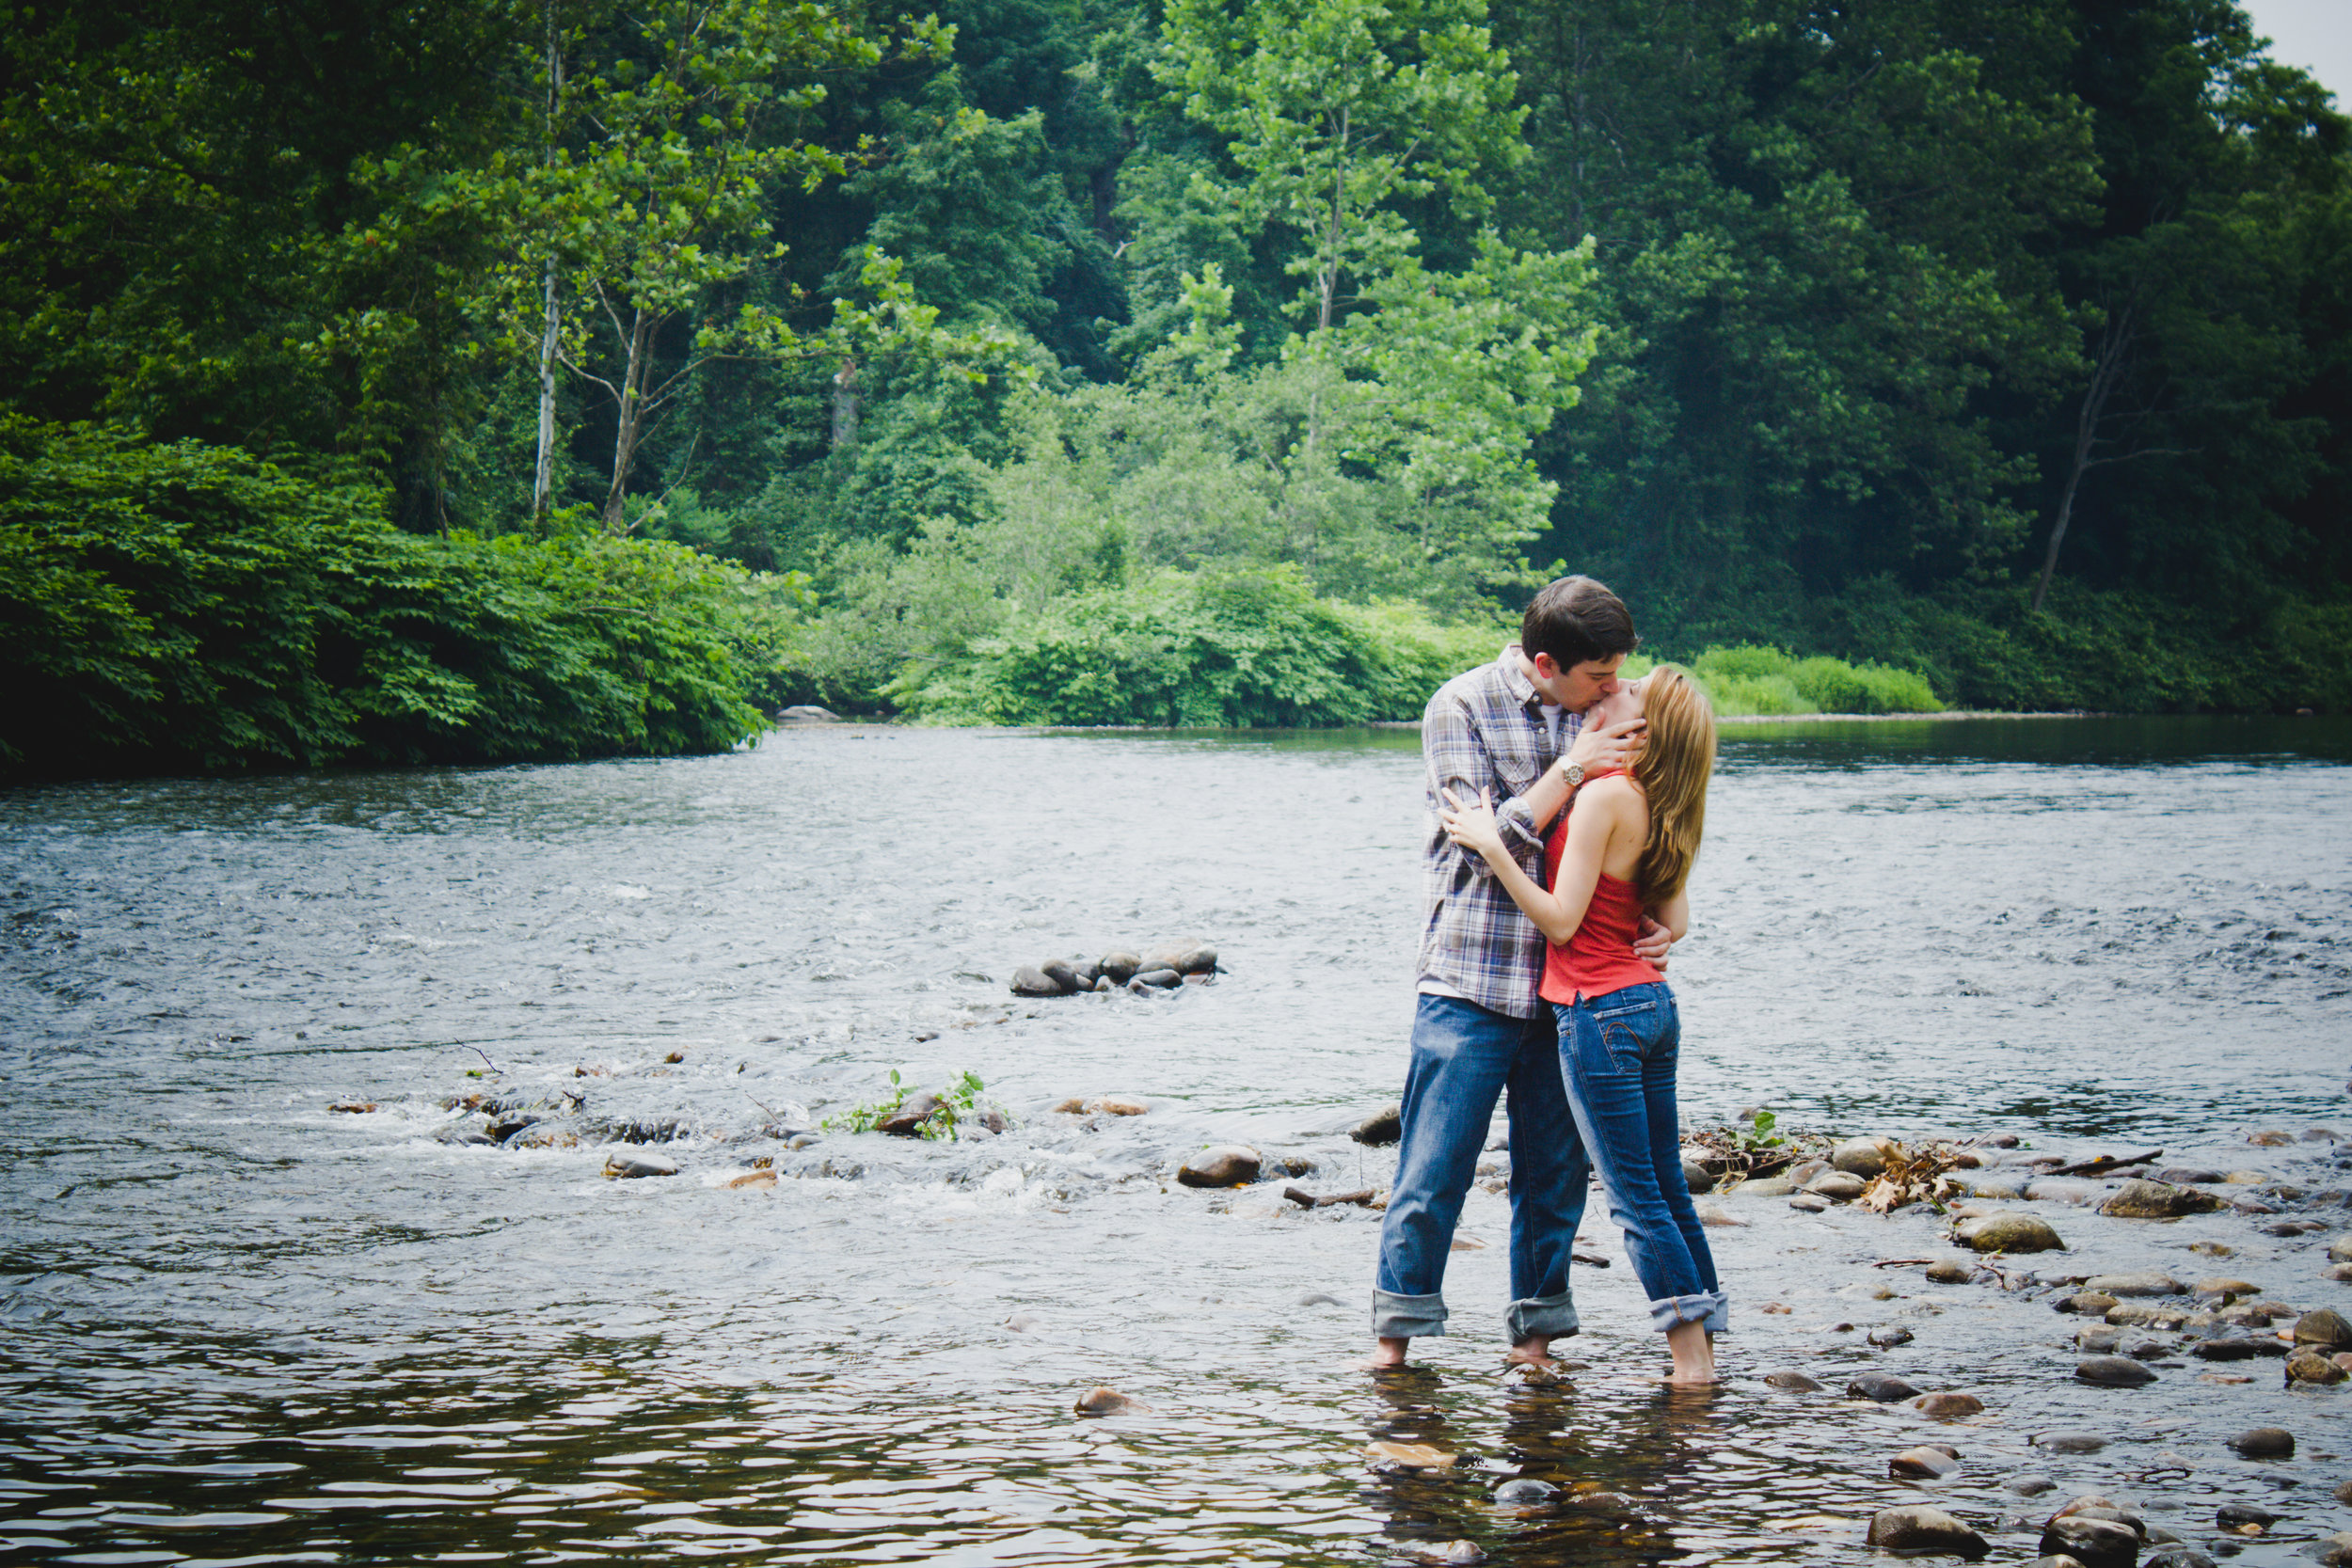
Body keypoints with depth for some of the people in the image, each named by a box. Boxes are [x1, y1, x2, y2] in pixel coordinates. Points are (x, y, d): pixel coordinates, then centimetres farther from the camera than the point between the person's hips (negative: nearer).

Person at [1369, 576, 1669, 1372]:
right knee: (1433, 1174, -1)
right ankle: (1396, 1336, 12)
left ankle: (1534, 1335, 21)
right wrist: (1571, 770, -17)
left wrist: (1656, 920, -1)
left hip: (1566, 986, 4)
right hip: (1471, 983, -4)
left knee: (1556, 1172, 9)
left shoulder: (1597, 717, 7)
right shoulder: (1462, 707, -6)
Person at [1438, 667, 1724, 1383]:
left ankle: (1691, 1359, 3)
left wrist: (1492, 848, -16)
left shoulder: (1604, 794, -15)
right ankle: (1703, 1350, 18)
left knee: (1636, 1200, -1)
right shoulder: (1660, 810, 8)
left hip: (1598, 1012, -8)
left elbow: (1561, 921, -15)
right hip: (1653, 1004, 8)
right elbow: (1675, 921, 12)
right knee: (1666, 1189, 14)